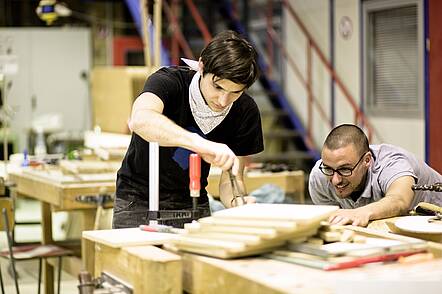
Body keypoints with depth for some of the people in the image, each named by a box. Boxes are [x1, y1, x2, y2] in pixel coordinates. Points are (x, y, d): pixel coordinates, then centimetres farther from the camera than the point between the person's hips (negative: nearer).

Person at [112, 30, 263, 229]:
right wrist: (200, 143, -56)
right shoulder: (169, 81, -22)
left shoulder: (246, 112, -10)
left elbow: (230, 178, -4)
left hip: (193, 205, 3)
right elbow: (140, 120, -45)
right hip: (139, 203, -3)